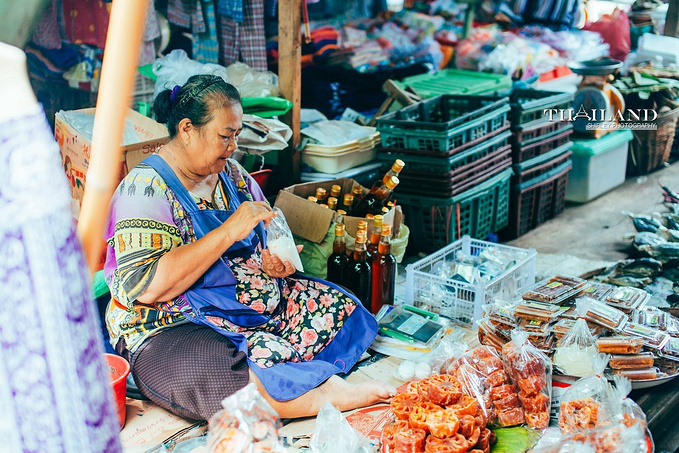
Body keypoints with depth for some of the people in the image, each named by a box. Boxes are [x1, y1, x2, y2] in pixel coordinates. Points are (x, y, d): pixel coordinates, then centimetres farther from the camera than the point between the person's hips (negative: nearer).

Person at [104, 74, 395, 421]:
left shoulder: (231, 174, 9)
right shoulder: (145, 190, -14)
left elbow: (265, 238, 22)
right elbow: (147, 287, -25)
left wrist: (273, 261, -4)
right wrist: (229, 231, -25)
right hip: (172, 328, -8)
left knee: (340, 308, -5)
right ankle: (329, 393, -20)